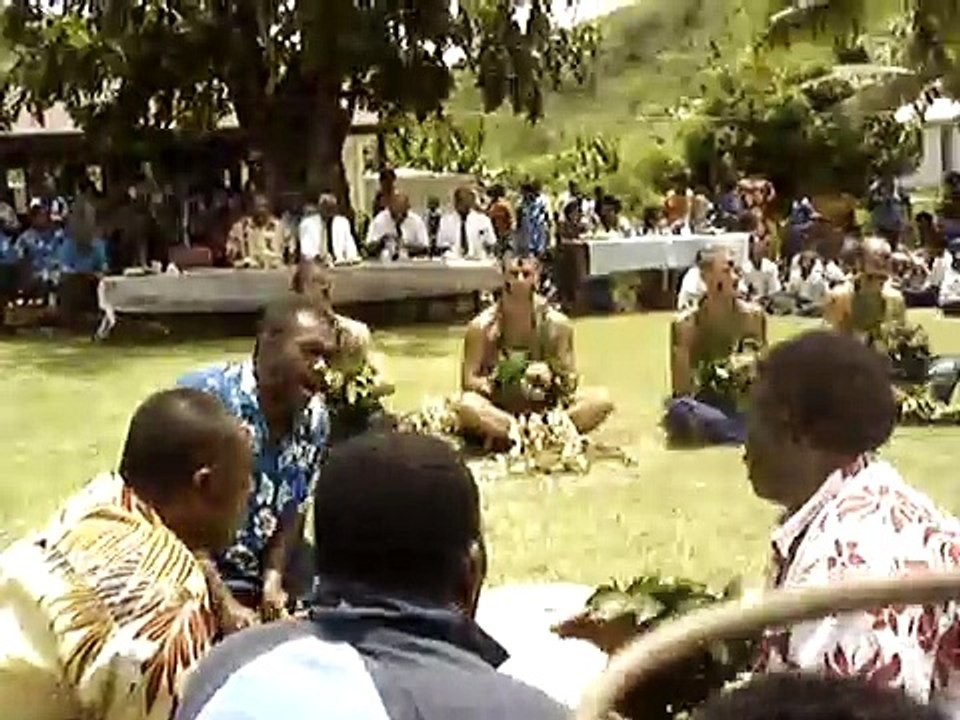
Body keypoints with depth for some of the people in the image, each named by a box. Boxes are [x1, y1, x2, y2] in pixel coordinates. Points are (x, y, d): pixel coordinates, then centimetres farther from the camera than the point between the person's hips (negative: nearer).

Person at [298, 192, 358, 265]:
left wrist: (352, 257, -14)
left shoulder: (343, 222, 15)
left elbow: (349, 243, 8)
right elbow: (306, 248, -4)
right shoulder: (307, 223, 5)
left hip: (339, 263, 3)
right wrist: (317, 256, -25)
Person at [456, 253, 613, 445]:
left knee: (600, 401, -22)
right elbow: (468, 380, -7)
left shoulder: (557, 324, -3)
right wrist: (492, 383, -26)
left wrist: (551, 378, -21)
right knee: (468, 405, -35)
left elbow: (571, 382, 1)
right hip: (498, 408, -2)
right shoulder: (482, 326, -7)